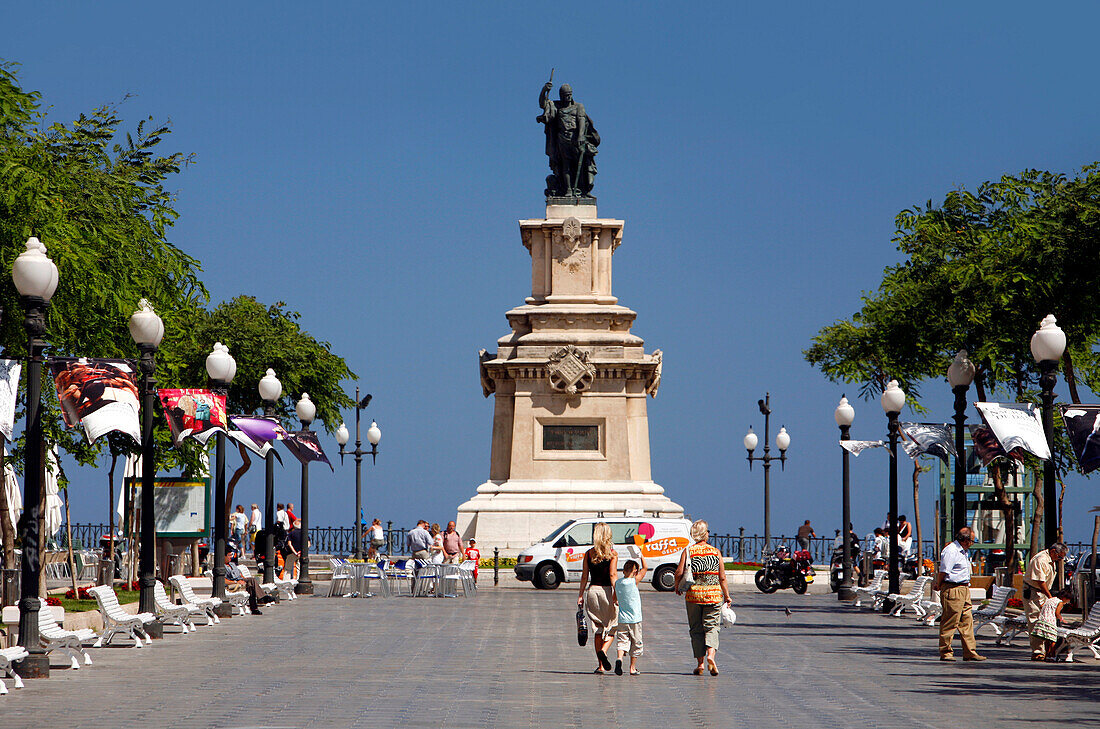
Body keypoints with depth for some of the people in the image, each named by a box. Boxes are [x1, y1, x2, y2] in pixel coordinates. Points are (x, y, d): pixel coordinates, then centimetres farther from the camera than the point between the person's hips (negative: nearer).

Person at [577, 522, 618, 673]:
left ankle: (600, 665, 8)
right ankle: (603, 651, -19)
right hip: (607, 591, -3)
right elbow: (613, 575, -14)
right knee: (612, 626, 9)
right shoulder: (612, 554, -5)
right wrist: (616, 594, -15)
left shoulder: (589, 554, 4)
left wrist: (581, 595, 8)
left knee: (598, 628, 10)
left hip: (592, 591, 3)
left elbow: (584, 576, 4)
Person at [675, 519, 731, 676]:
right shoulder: (716, 552, 1)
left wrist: (677, 587, 9)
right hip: (714, 595, 0)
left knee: (696, 629, 9)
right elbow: (722, 577, 1)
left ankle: (700, 663, 7)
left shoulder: (687, 552, -2)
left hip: (693, 595, 0)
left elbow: (679, 572, -10)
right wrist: (726, 596, 10)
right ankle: (711, 654, -20)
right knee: (712, 627, 5)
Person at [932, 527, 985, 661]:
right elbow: (943, 571, -16)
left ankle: (970, 653, 11)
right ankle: (945, 653, 1)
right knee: (950, 622, -5)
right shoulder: (951, 551, -16)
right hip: (952, 589, -10)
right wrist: (939, 585, -3)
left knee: (967, 621, 9)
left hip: (964, 589, 10)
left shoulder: (964, 551, 18)